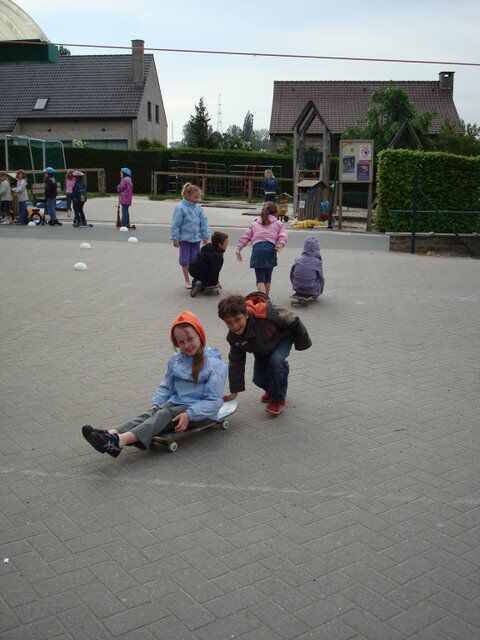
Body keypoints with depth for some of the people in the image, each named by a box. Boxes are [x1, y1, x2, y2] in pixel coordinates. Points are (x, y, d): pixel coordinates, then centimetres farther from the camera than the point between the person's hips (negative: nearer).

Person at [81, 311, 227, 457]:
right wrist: (156, 404, -1)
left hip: (198, 411, -6)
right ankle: (112, 434, -48)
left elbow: (214, 401, -12)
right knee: (150, 414, -24)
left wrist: (189, 415, -24)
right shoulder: (175, 360, 12)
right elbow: (166, 387, 19)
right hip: (174, 403, 6)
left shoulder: (215, 365, -9)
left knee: (164, 415, -31)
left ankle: (120, 441, -53)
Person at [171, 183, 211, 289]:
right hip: (184, 238, -4)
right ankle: (187, 281, 17)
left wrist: (205, 237, 8)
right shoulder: (180, 208, -13)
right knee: (185, 260, 5)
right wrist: (175, 239, -8)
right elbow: (175, 225, -10)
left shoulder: (198, 207, 3)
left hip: (196, 238, 4)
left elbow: (204, 223, 8)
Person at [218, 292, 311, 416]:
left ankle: (278, 399, -9)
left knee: (276, 360, -32)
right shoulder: (233, 337, -24)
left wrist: (302, 342, -13)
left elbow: (292, 320, -27)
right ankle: (271, 389, 35)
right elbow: (236, 362, -9)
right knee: (258, 379, -3)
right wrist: (234, 391, -6)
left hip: (282, 338, -5)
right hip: (262, 351, 5)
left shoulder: (264, 314, -43)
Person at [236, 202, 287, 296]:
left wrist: (238, 249, 22)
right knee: (268, 277, 16)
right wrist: (280, 245, -9)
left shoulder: (254, 223, 28)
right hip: (270, 248, 0)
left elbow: (246, 236, 23)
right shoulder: (278, 224, 23)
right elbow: (283, 236, 5)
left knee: (260, 279, -4)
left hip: (257, 248, 0)